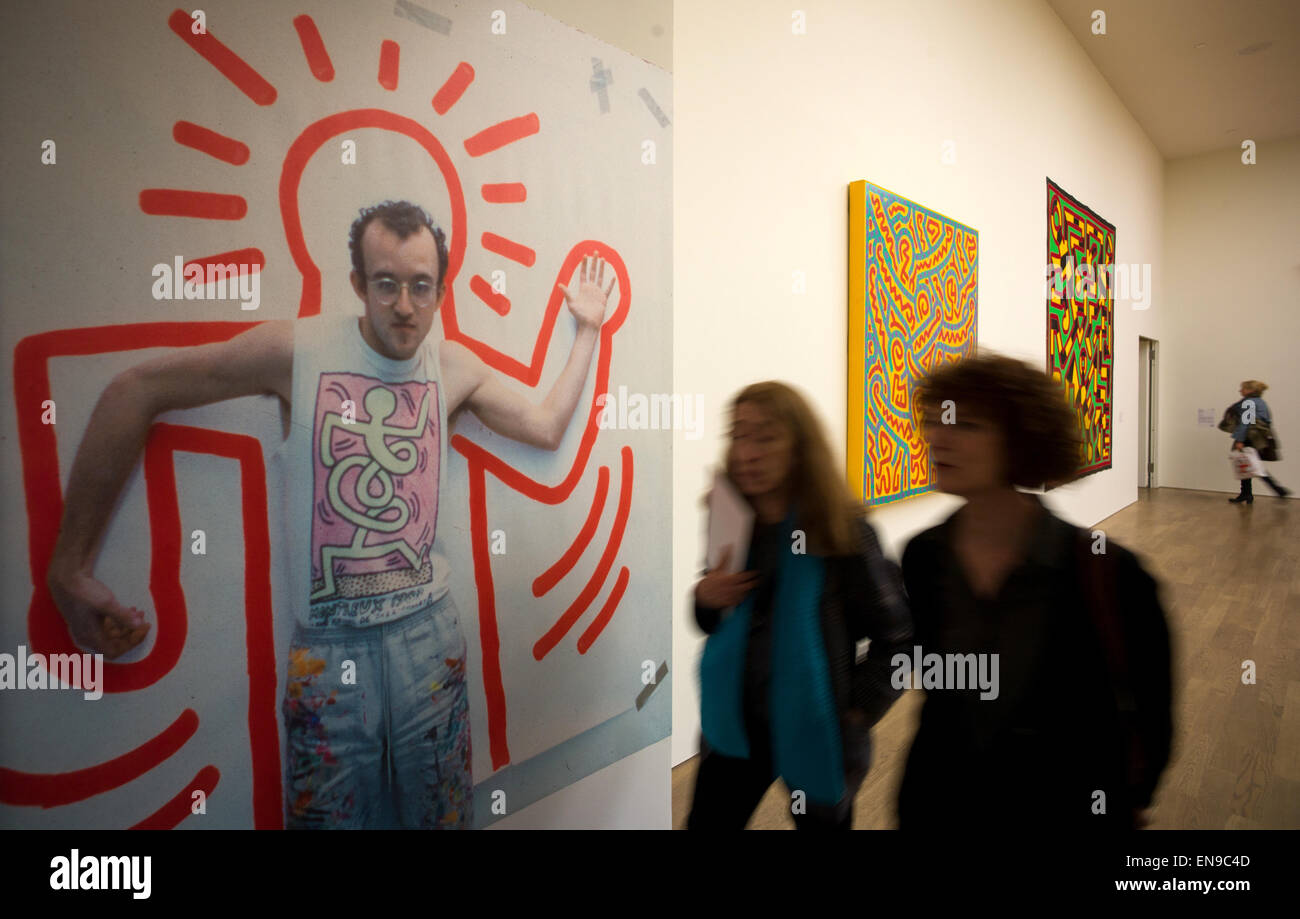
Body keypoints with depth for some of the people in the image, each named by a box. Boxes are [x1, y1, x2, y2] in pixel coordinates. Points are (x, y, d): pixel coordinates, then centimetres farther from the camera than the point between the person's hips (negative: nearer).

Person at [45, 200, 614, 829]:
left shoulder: (455, 367, 1)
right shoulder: (297, 349, -9)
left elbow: (547, 428, 3)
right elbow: (135, 392, -3)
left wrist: (588, 329, 6)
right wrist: (70, 568, -3)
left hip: (428, 631, 3)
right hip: (326, 645, -2)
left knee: (444, 813, 15)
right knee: (328, 815, 14)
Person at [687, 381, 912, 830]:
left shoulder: (842, 531, -18)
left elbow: (897, 637, -8)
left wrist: (854, 712, -11)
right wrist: (704, 600, -12)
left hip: (815, 735, -3)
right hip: (734, 727, 3)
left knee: (823, 820, 19)